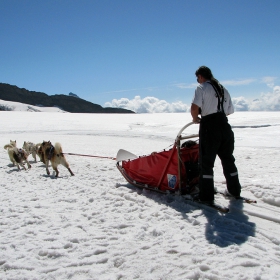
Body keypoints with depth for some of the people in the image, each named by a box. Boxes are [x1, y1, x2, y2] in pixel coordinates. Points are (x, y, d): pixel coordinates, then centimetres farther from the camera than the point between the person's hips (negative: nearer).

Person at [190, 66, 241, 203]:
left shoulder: (202, 88, -3)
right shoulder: (223, 89, 18)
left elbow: (194, 108, -17)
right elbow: (230, 110, 19)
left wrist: (196, 118, 1)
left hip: (209, 126, -6)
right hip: (224, 126, 7)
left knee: (206, 162, 1)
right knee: (228, 159, 18)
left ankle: (206, 196, 3)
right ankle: (234, 190, 28)